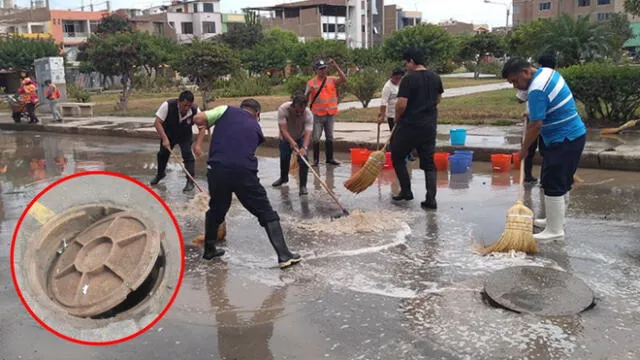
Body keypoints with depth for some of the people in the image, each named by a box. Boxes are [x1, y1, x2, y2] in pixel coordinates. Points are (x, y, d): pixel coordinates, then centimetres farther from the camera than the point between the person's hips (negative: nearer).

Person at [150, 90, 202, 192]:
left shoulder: (195, 110, -31)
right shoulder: (168, 105, -34)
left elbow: (202, 127, -23)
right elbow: (158, 122, -30)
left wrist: (198, 144, -35)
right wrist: (164, 139, -38)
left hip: (185, 136, -1)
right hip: (168, 134, 1)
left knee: (188, 155, -15)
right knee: (163, 153, 12)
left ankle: (190, 181, -8)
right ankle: (160, 174, 39)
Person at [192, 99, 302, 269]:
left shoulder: (227, 110, 14)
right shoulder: (256, 128, 20)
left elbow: (198, 119, 6)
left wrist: (206, 127, 27)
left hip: (217, 170, 2)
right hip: (244, 172, -1)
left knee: (216, 210, 25)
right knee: (267, 214, 8)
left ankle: (209, 250, 38)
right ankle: (284, 255, 5)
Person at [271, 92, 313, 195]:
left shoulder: (308, 114, -35)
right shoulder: (283, 109, -36)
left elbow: (308, 133, -41)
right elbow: (283, 129, -38)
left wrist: (304, 147, -58)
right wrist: (291, 142, -52)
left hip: (301, 138, -1)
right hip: (286, 138, 1)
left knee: (303, 158, -17)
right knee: (284, 158, 9)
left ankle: (303, 186, -8)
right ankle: (283, 177, 39)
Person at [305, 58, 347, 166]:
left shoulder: (332, 80, 5)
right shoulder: (311, 83, -1)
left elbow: (344, 79, -11)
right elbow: (305, 98, -3)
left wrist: (336, 66, -12)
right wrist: (308, 92, -26)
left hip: (330, 114, 2)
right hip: (317, 115, -2)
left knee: (330, 137, 11)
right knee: (316, 138, -1)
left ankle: (330, 158, 20)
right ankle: (316, 159, 7)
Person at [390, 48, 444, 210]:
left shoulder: (408, 79, -13)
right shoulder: (435, 78, 7)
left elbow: (401, 104, -18)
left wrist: (397, 118, 0)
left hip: (409, 125, -6)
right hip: (429, 126, 6)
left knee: (397, 156, 14)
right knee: (429, 163, 9)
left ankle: (406, 191, 15)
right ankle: (431, 199, 1)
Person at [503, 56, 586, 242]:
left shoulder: (537, 90, -23)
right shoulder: (548, 72, 7)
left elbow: (536, 125, -23)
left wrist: (524, 150, -11)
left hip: (563, 141, -10)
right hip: (574, 134, 10)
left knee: (553, 185, -6)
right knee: (561, 182, 18)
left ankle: (555, 231, -1)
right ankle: (557, 219, 30)